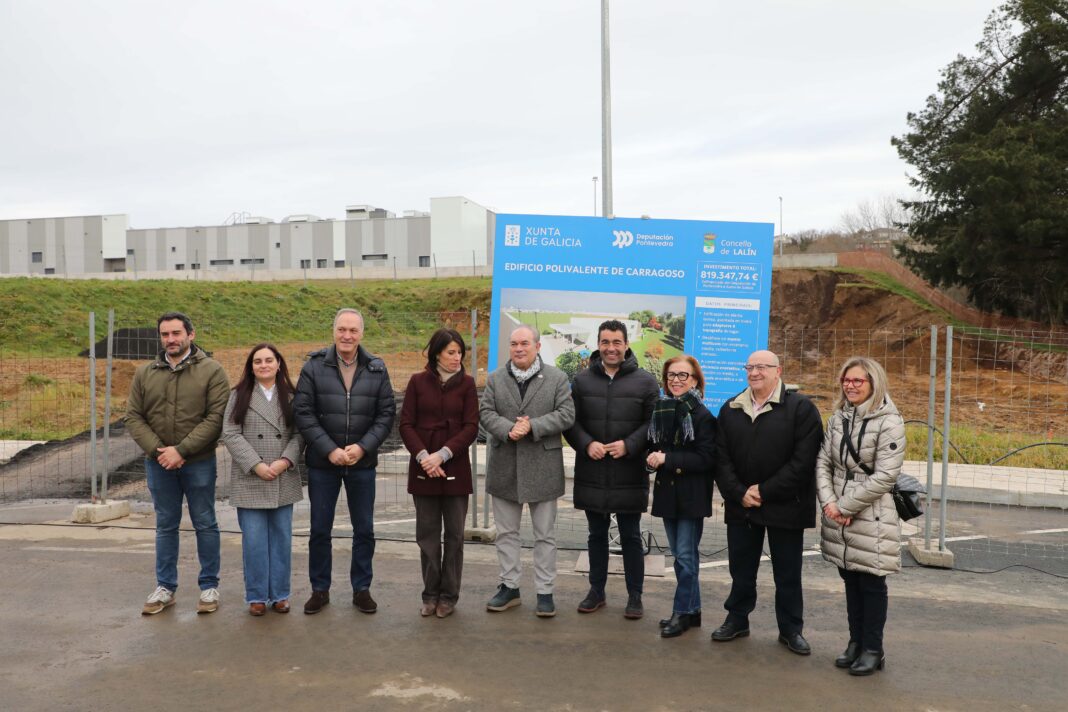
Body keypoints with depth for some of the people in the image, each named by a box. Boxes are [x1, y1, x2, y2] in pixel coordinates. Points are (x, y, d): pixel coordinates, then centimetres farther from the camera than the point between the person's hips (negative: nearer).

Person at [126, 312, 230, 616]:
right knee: (166, 525, 14)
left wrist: (181, 450, -18)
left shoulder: (212, 371, -6)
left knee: (205, 524, 7)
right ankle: (165, 587, 25)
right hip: (158, 464, 3)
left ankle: (209, 586, 19)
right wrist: (157, 450, -11)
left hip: (199, 463, -3)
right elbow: (133, 417, 3)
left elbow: (216, 417, -13)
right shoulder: (144, 374, 6)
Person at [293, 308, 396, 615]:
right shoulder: (314, 367, -4)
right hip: (322, 463, -1)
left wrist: (363, 447, -12)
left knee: (364, 529, 9)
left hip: (362, 463, 1)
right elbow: (303, 413, -7)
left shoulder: (377, 370, 0)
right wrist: (330, 450, -14)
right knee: (320, 529, 9)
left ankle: (361, 589, 24)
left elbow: (386, 414, 0)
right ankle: (320, 589, 25)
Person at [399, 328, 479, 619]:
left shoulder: (466, 383, 1)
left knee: (454, 534, 6)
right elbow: (406, 424, 0)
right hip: (423, 468, 0)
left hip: (455, 468, 0)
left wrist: (442, 454, -15)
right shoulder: (418, 381, 2)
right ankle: (430, 594, 20)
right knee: (427, 533, 7)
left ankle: (448, 595, 19)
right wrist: (423, 456, -14)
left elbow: (471, 428, -4)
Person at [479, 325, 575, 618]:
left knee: (545, 534, 6)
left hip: (542, 467, -2)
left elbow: (566, 414, -7)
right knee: (506, 531, 11)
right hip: (504, 467, 2)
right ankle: (509, 586, 24)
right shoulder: (496, 378, 7)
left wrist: (532, 426, -19)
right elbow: (486, 412, 0)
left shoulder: (557, 377, 0)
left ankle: (545, 591, 16)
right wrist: (508, 429, -19)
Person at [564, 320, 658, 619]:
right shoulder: (582, 380, 5)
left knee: (631, 536, 8)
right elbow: (571, 422, 5)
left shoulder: (645, 381, -1)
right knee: (597, 534, 15)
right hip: (591, 473, 2)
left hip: (630, 474, -2)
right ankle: (596, 591, 29)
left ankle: (635, 595, 22)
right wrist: (587, 444, -12)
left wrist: (629, 445, -15)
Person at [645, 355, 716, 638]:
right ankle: (692, 610, 25)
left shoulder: (702, 415, -11)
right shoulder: (660, 410, 7)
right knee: (680, 554, 14)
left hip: (691, 495, -6)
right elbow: (653, 446, 17)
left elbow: (706, 458, -16)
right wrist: (652, 458, -5)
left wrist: (668, 459, -20)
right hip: (667, 492, 6)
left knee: (685, 555, -1)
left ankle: (682, 612, 12)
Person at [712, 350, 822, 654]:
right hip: (740, 505, 4)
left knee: (787, 572, 9)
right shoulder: (730, 410, 7)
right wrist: (739, 493, -11)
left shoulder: (801, 409, -7)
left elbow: (803, 461, -14)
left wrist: (765, 491, -15)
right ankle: (737, 620, 30)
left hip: (785, 507, -3)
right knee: (741, 569, 14)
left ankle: (790, 629, 25)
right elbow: (721, 458, 3)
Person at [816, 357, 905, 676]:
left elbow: (884, 476, -15)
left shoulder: (889, 422, -11)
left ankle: (873, 649, 18)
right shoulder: (838, 418, 8)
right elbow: (823, 463, 6)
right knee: (850, 580, 15)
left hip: (871, 517, -5)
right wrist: (829, 502, -9)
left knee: (871, 583, 5)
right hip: (838, 517, 6)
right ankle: (856, 641, 28)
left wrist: (845, 506, -14)